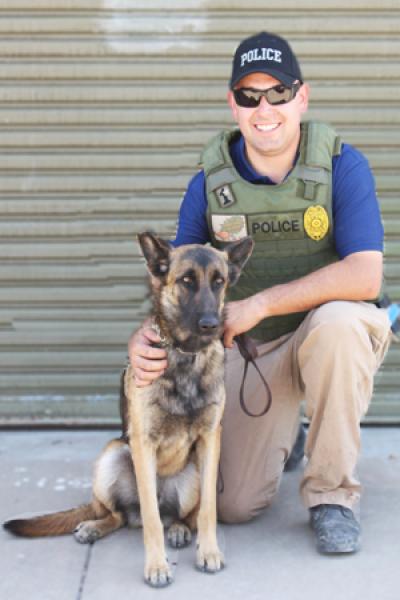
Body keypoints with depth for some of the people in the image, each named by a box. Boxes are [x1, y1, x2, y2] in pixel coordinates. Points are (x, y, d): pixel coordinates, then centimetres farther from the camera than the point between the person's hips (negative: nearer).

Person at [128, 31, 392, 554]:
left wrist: (258, 304, -29)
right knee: (233, 505, -4)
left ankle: (332, 494, -18)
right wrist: (145, 335, -28)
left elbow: (364, 277, -27)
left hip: (332, 334, -2)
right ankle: (280, 433, 34)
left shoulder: (342, 166, -16)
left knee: (338, 321, -40)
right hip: (250, 349, 3)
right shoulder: (209, 184, -6)